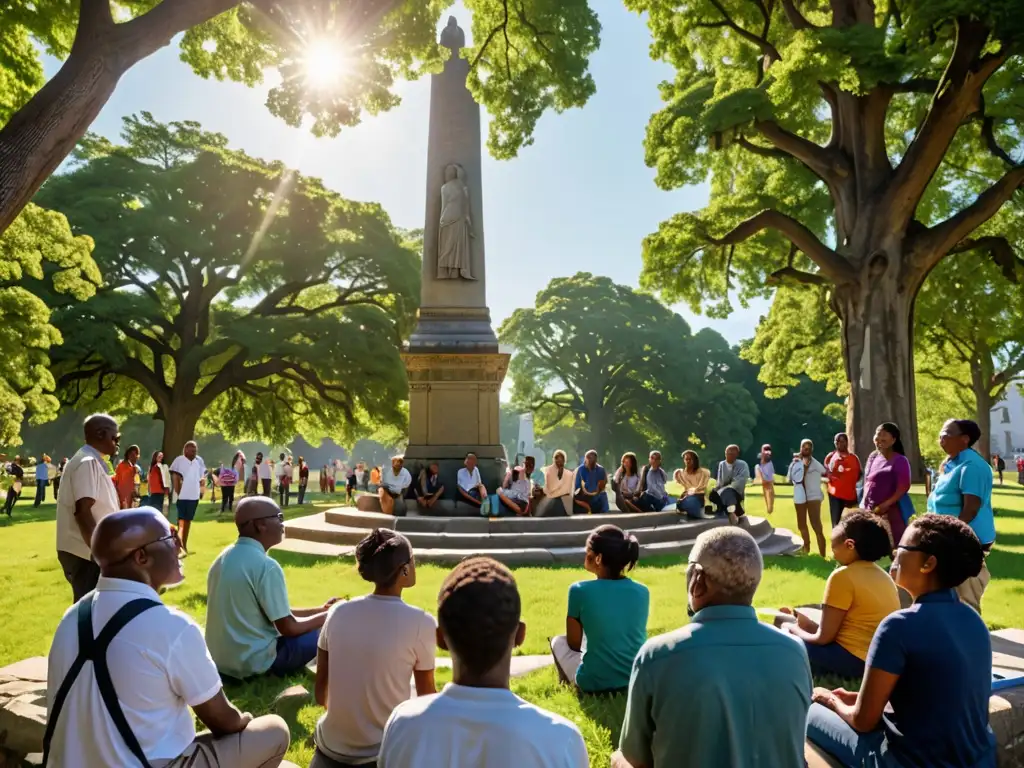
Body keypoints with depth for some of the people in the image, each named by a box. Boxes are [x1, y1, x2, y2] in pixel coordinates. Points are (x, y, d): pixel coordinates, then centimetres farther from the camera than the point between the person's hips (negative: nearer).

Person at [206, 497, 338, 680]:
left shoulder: (224, 558, 4)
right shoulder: (265, 566, -23)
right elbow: (288, 627, -17)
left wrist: (319, 609, 12)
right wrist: (328, 615, -1)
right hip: (253, 662, -9)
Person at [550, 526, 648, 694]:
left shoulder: (580, 590, -14)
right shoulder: (642, 591, -3)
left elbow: (574, 644, -3)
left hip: (595, 683, -4)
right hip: (638, 679, 4)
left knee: (558, 641, 22)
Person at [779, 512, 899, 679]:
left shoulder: (843, 576, -15)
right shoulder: (883, 576, 9)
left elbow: (823, 638, -13)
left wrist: (794, 630, 4)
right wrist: (809, 624, 13)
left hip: (855, 660, -9)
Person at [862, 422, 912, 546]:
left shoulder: (899, 460, -7)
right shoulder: (872, 457, 12)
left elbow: (903, 487, -14)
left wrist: (884, 506, -22)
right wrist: (864, 506, 7)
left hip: (889, 513, -7)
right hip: (868, 511, 7)